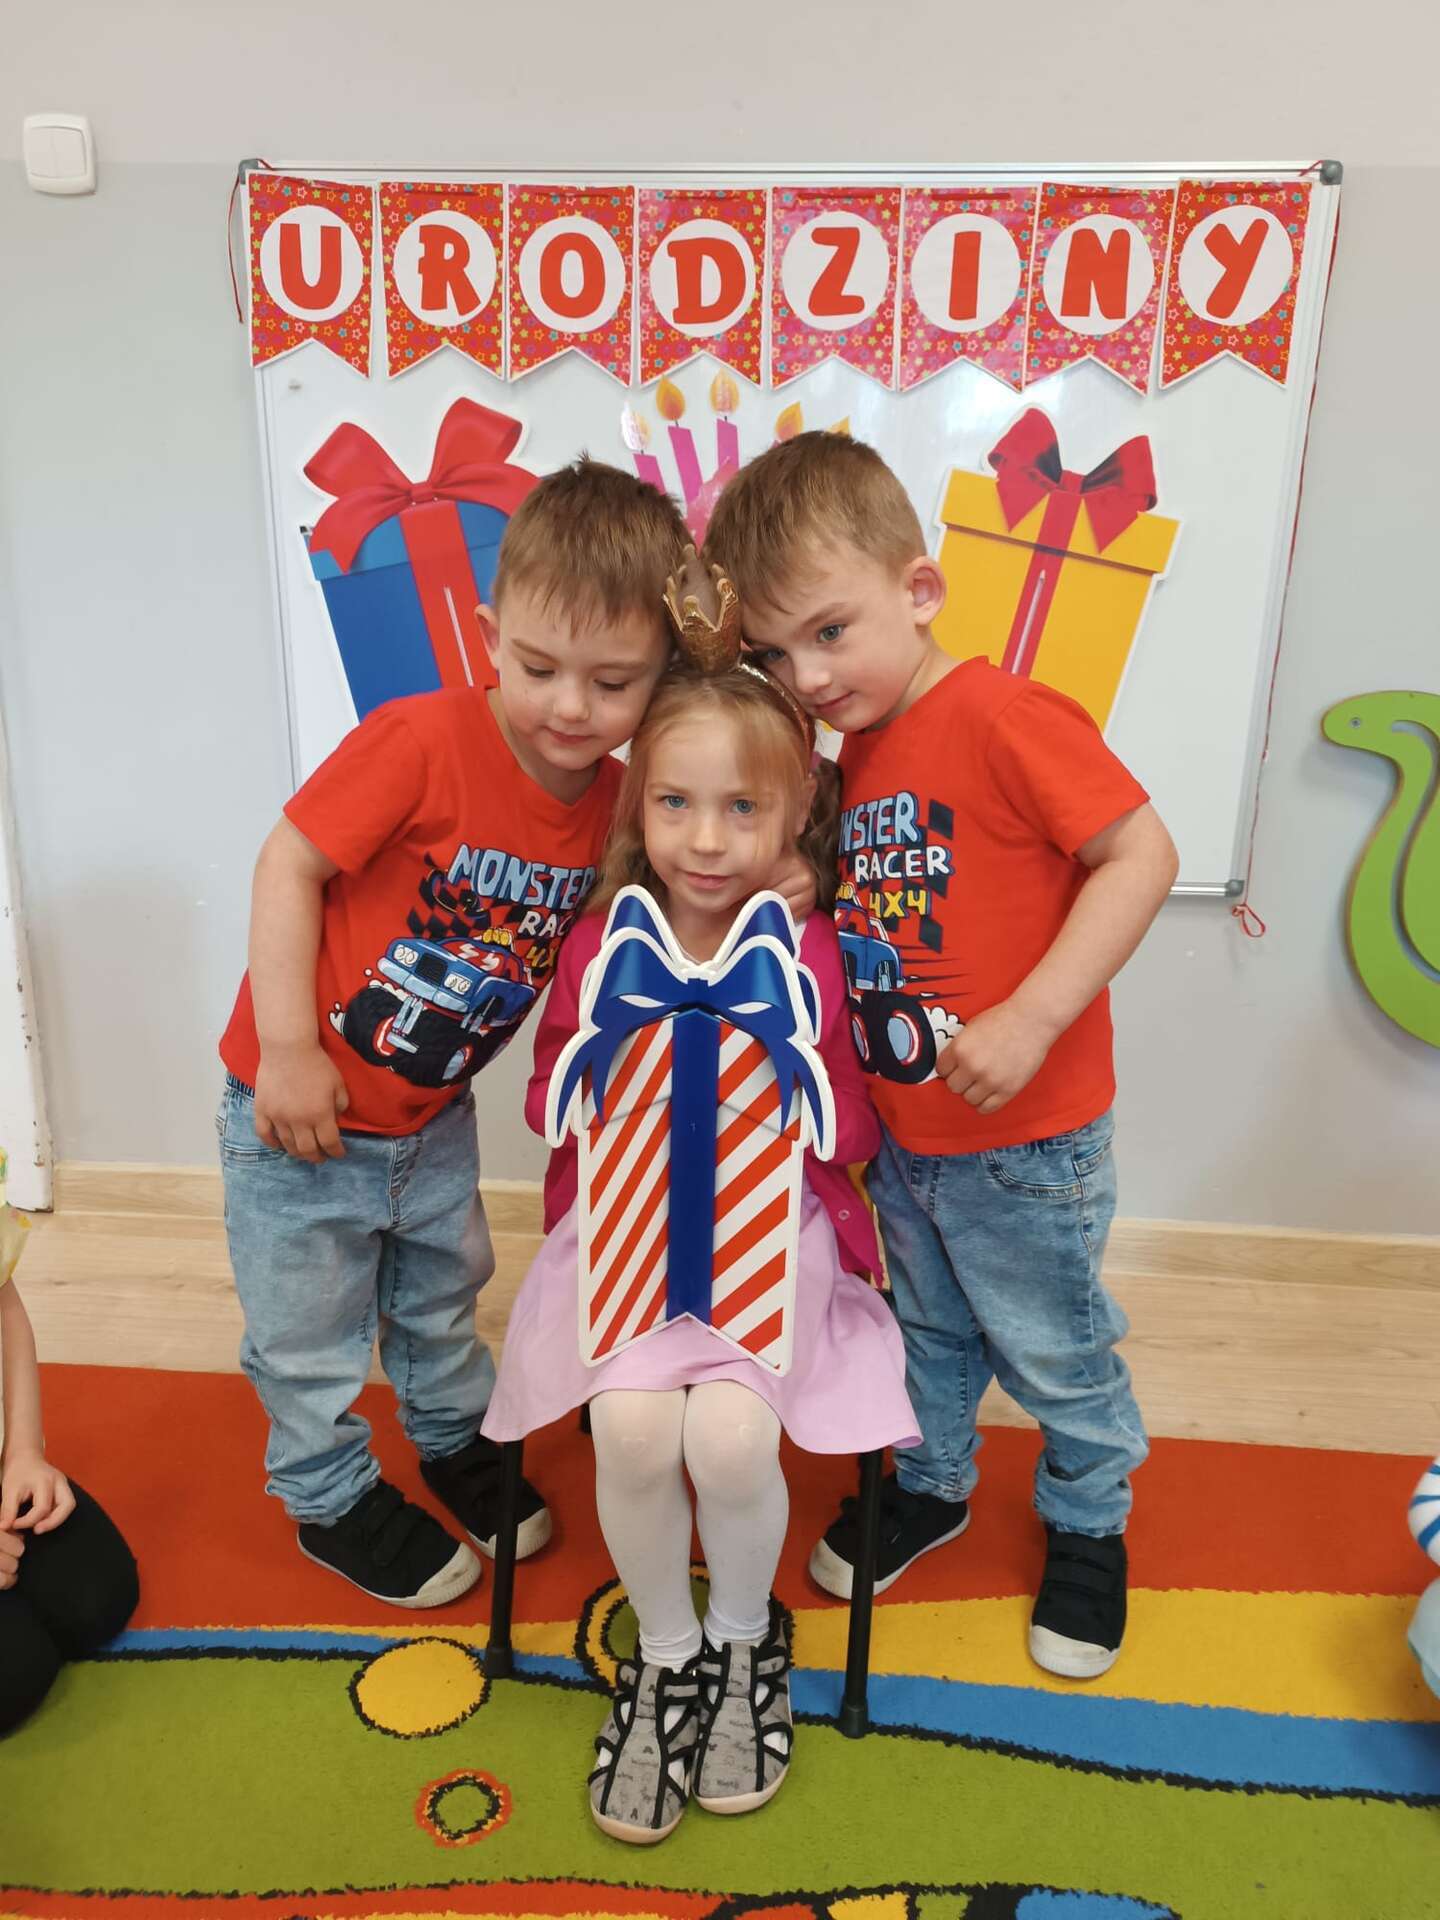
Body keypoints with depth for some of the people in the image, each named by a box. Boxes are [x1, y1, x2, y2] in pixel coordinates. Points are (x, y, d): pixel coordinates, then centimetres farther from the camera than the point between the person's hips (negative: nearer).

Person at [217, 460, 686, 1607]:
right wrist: (289, 1050, -21)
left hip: (437, 1112, 5)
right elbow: (289, 865, -22)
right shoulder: (424, 742, -29)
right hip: (302, 1112, -5)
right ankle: (331, 1495, 40)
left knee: (442, 1293, 27)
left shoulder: (613, 800, -9)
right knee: (309, 1331, 13)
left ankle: (456, 1435, 53)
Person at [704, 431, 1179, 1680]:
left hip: (1026, 1136, -7)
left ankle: (1088, 1523, 41)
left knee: (1054, 1348, 15)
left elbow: (1141, 853, -25)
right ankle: (934, 1485, 50)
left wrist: (1030, 1020, -29)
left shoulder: (1005, 718, -22)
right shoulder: (859, 750, 3)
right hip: (903, 1133, 7)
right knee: (931, 1331, 26)